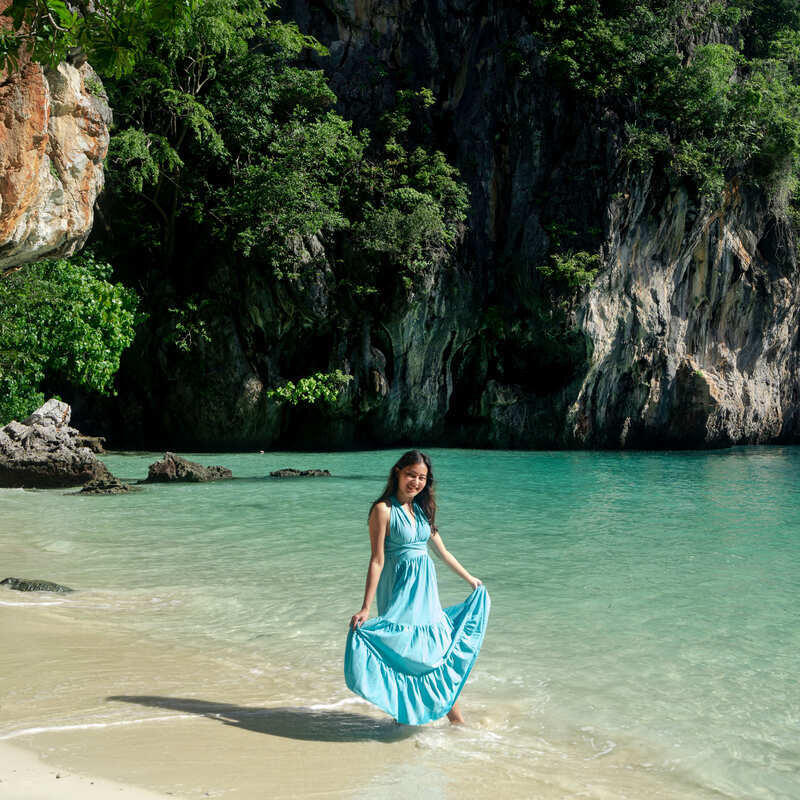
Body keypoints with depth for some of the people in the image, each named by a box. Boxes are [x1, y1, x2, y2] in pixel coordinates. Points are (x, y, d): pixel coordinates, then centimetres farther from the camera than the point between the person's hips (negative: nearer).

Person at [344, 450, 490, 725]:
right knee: (405, 649, -4)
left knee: (437, 649, 8)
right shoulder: (384, 509, -10)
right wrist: (365, 608, -17)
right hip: (400, 589, -6)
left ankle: (457, 720, 16)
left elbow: (442, 551, 20)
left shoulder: (422, 510, 10)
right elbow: (377, 561, -14)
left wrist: (470, 578, 26)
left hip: (426, 588, 6)